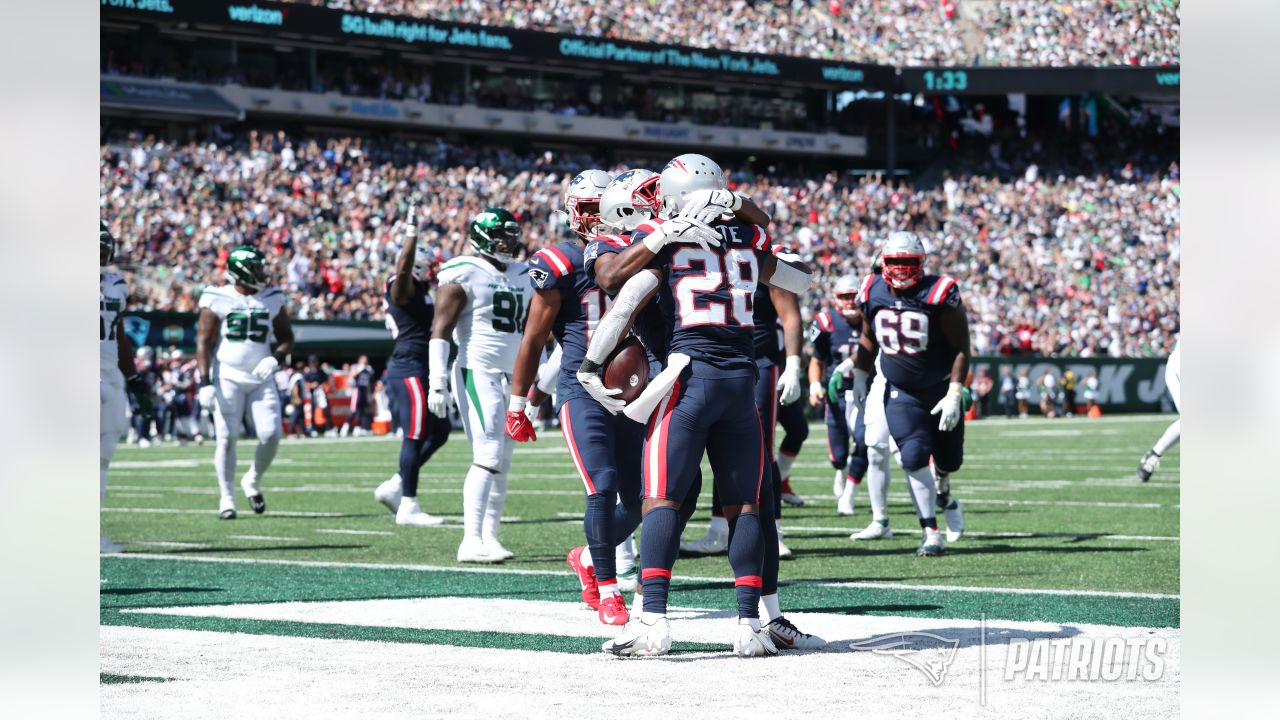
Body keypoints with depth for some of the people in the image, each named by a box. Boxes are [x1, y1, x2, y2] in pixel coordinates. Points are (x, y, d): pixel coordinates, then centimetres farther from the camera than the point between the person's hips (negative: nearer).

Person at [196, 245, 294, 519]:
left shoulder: (272, 299, 7)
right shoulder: (218, 299, -3)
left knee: (271, 435, -9)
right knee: (227, 438, -7)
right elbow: (204, 342, -5)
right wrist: (205, 382, -13)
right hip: (228, 378, -3)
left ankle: (253, 481, 17)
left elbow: (287, 338, 14)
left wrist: (275, 358, -7)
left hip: (261, 379, 3)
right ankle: (226, 497, 4)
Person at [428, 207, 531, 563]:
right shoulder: (463, 275, -8)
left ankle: (490, 536, 11)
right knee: (488, 458, -15)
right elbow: (441, 330, -11)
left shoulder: (522, 276, 15)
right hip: (477, 374, -8)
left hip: (512, 378, 8)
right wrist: (438, 383, -17)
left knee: (502, 464, 7)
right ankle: (471, 541, -15)